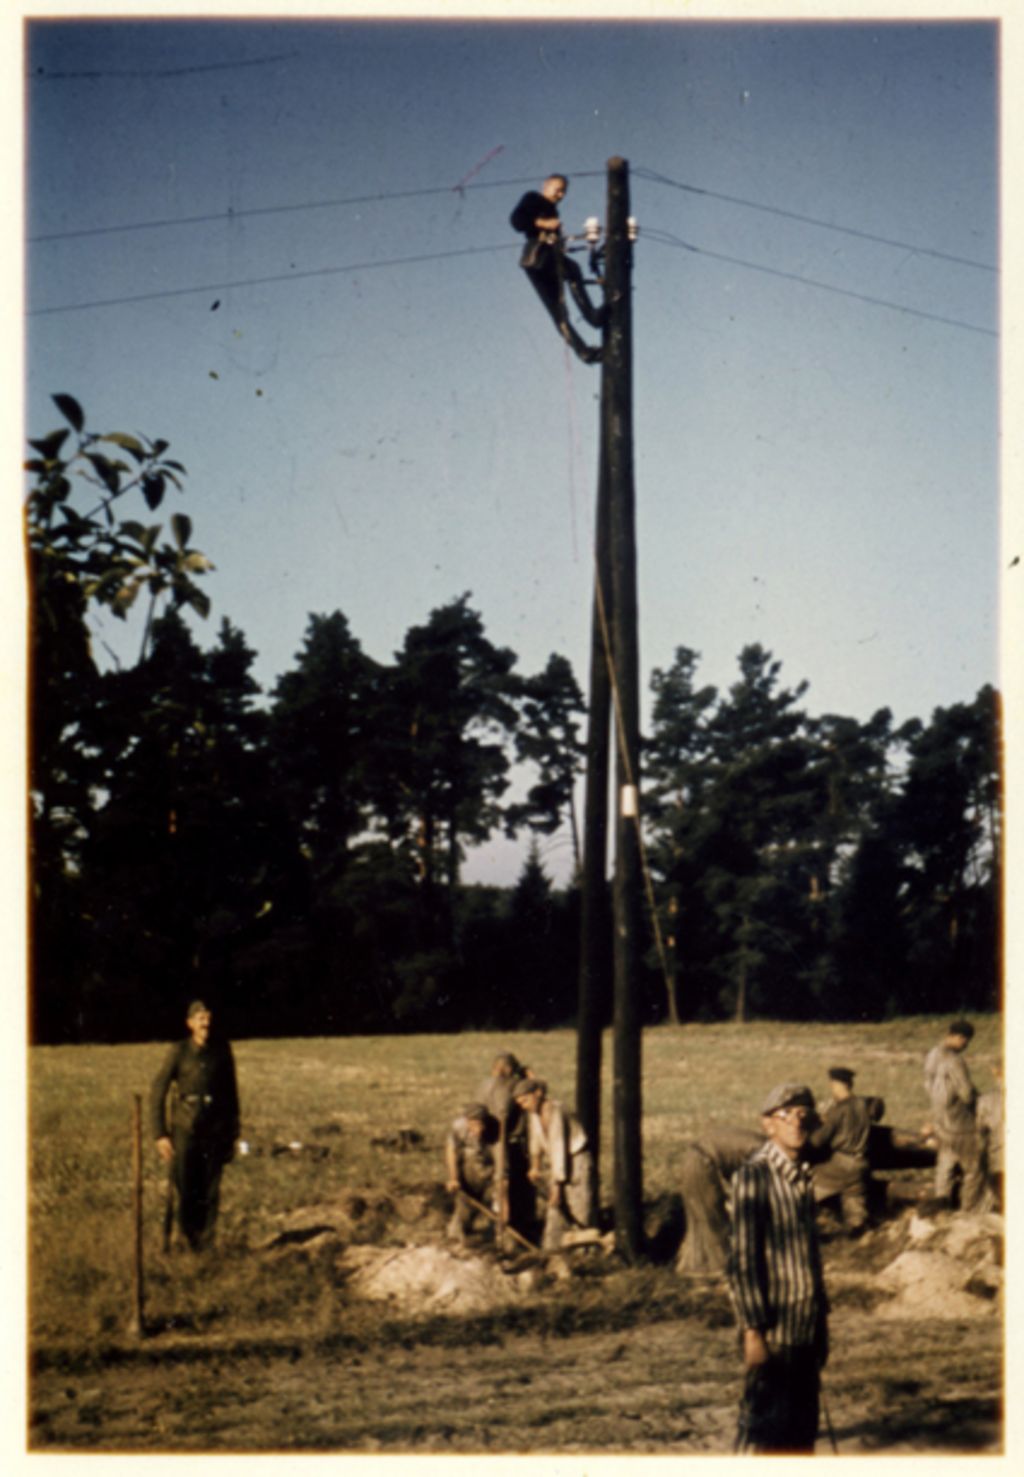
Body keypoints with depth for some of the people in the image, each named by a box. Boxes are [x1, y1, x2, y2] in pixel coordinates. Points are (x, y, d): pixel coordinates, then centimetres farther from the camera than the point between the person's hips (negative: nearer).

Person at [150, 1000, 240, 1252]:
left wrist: (232, 1134, 10)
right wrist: (160, 1135, -9)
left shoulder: (222, 1051, 2)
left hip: (215, 1131, 2)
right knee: (184, 1191, -5)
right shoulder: (178, 1052, -5)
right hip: (185, 1130, -2)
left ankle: (203, 1244, 14)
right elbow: (157, 1094, -4)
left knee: (210, 1193, 1)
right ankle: (187, 1237, 16)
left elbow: (231, 1092, 10)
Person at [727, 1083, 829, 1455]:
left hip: (804, 1326, 8)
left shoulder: (801, 1176, 11)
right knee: (763, 1428, -4)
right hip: (771, 1327, -8)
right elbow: (742, 1260, -15)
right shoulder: (754, 1176, -13)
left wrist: (821, 1320, 17)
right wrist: (753, 1331, -18)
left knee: (800, 1429, 12)